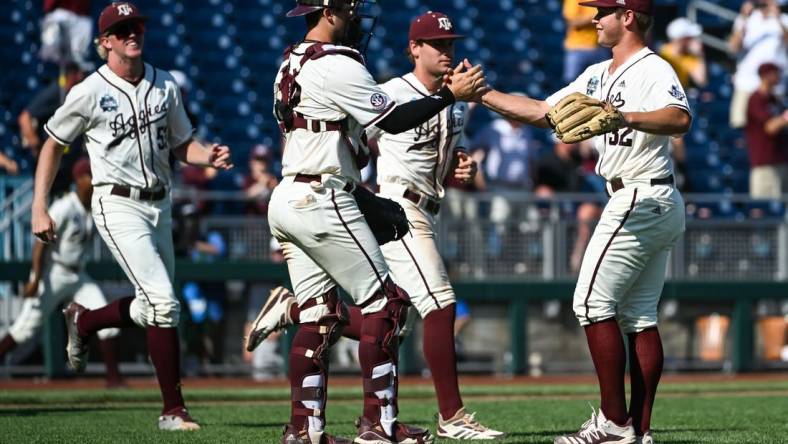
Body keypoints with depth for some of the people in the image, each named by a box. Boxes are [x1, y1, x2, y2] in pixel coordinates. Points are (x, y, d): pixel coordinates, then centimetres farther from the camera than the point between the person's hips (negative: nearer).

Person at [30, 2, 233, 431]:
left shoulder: (164, 86, 7)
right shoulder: (89, 93, -7)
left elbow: (182, 145, 12)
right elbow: (52, 146, 3)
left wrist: (209, 155, -11)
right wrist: (39, 209, -2)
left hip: (159, 206, 6)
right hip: (118, 206, -6)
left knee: (153, 307, 14)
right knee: (163, 300, -18)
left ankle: (83, 321, 40)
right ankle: (173, 410, -10)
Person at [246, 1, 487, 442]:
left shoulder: (292, 63, 16)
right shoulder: (337, 66, -13)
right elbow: (393, 120, -15)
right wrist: (452, 94, -9)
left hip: (287, 200, 9)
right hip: (322, 200, -9)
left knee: (322, 314, 10)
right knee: (385, 302, -4)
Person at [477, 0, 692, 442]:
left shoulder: (654, 70, -12)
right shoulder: (598, 75, 18)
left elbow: (680, 119, -31)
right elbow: (541, 111, 22)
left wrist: (623, 116, -44)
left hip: (640, 200, -10)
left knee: (594, 302, -10)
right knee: (639, 315, 7)